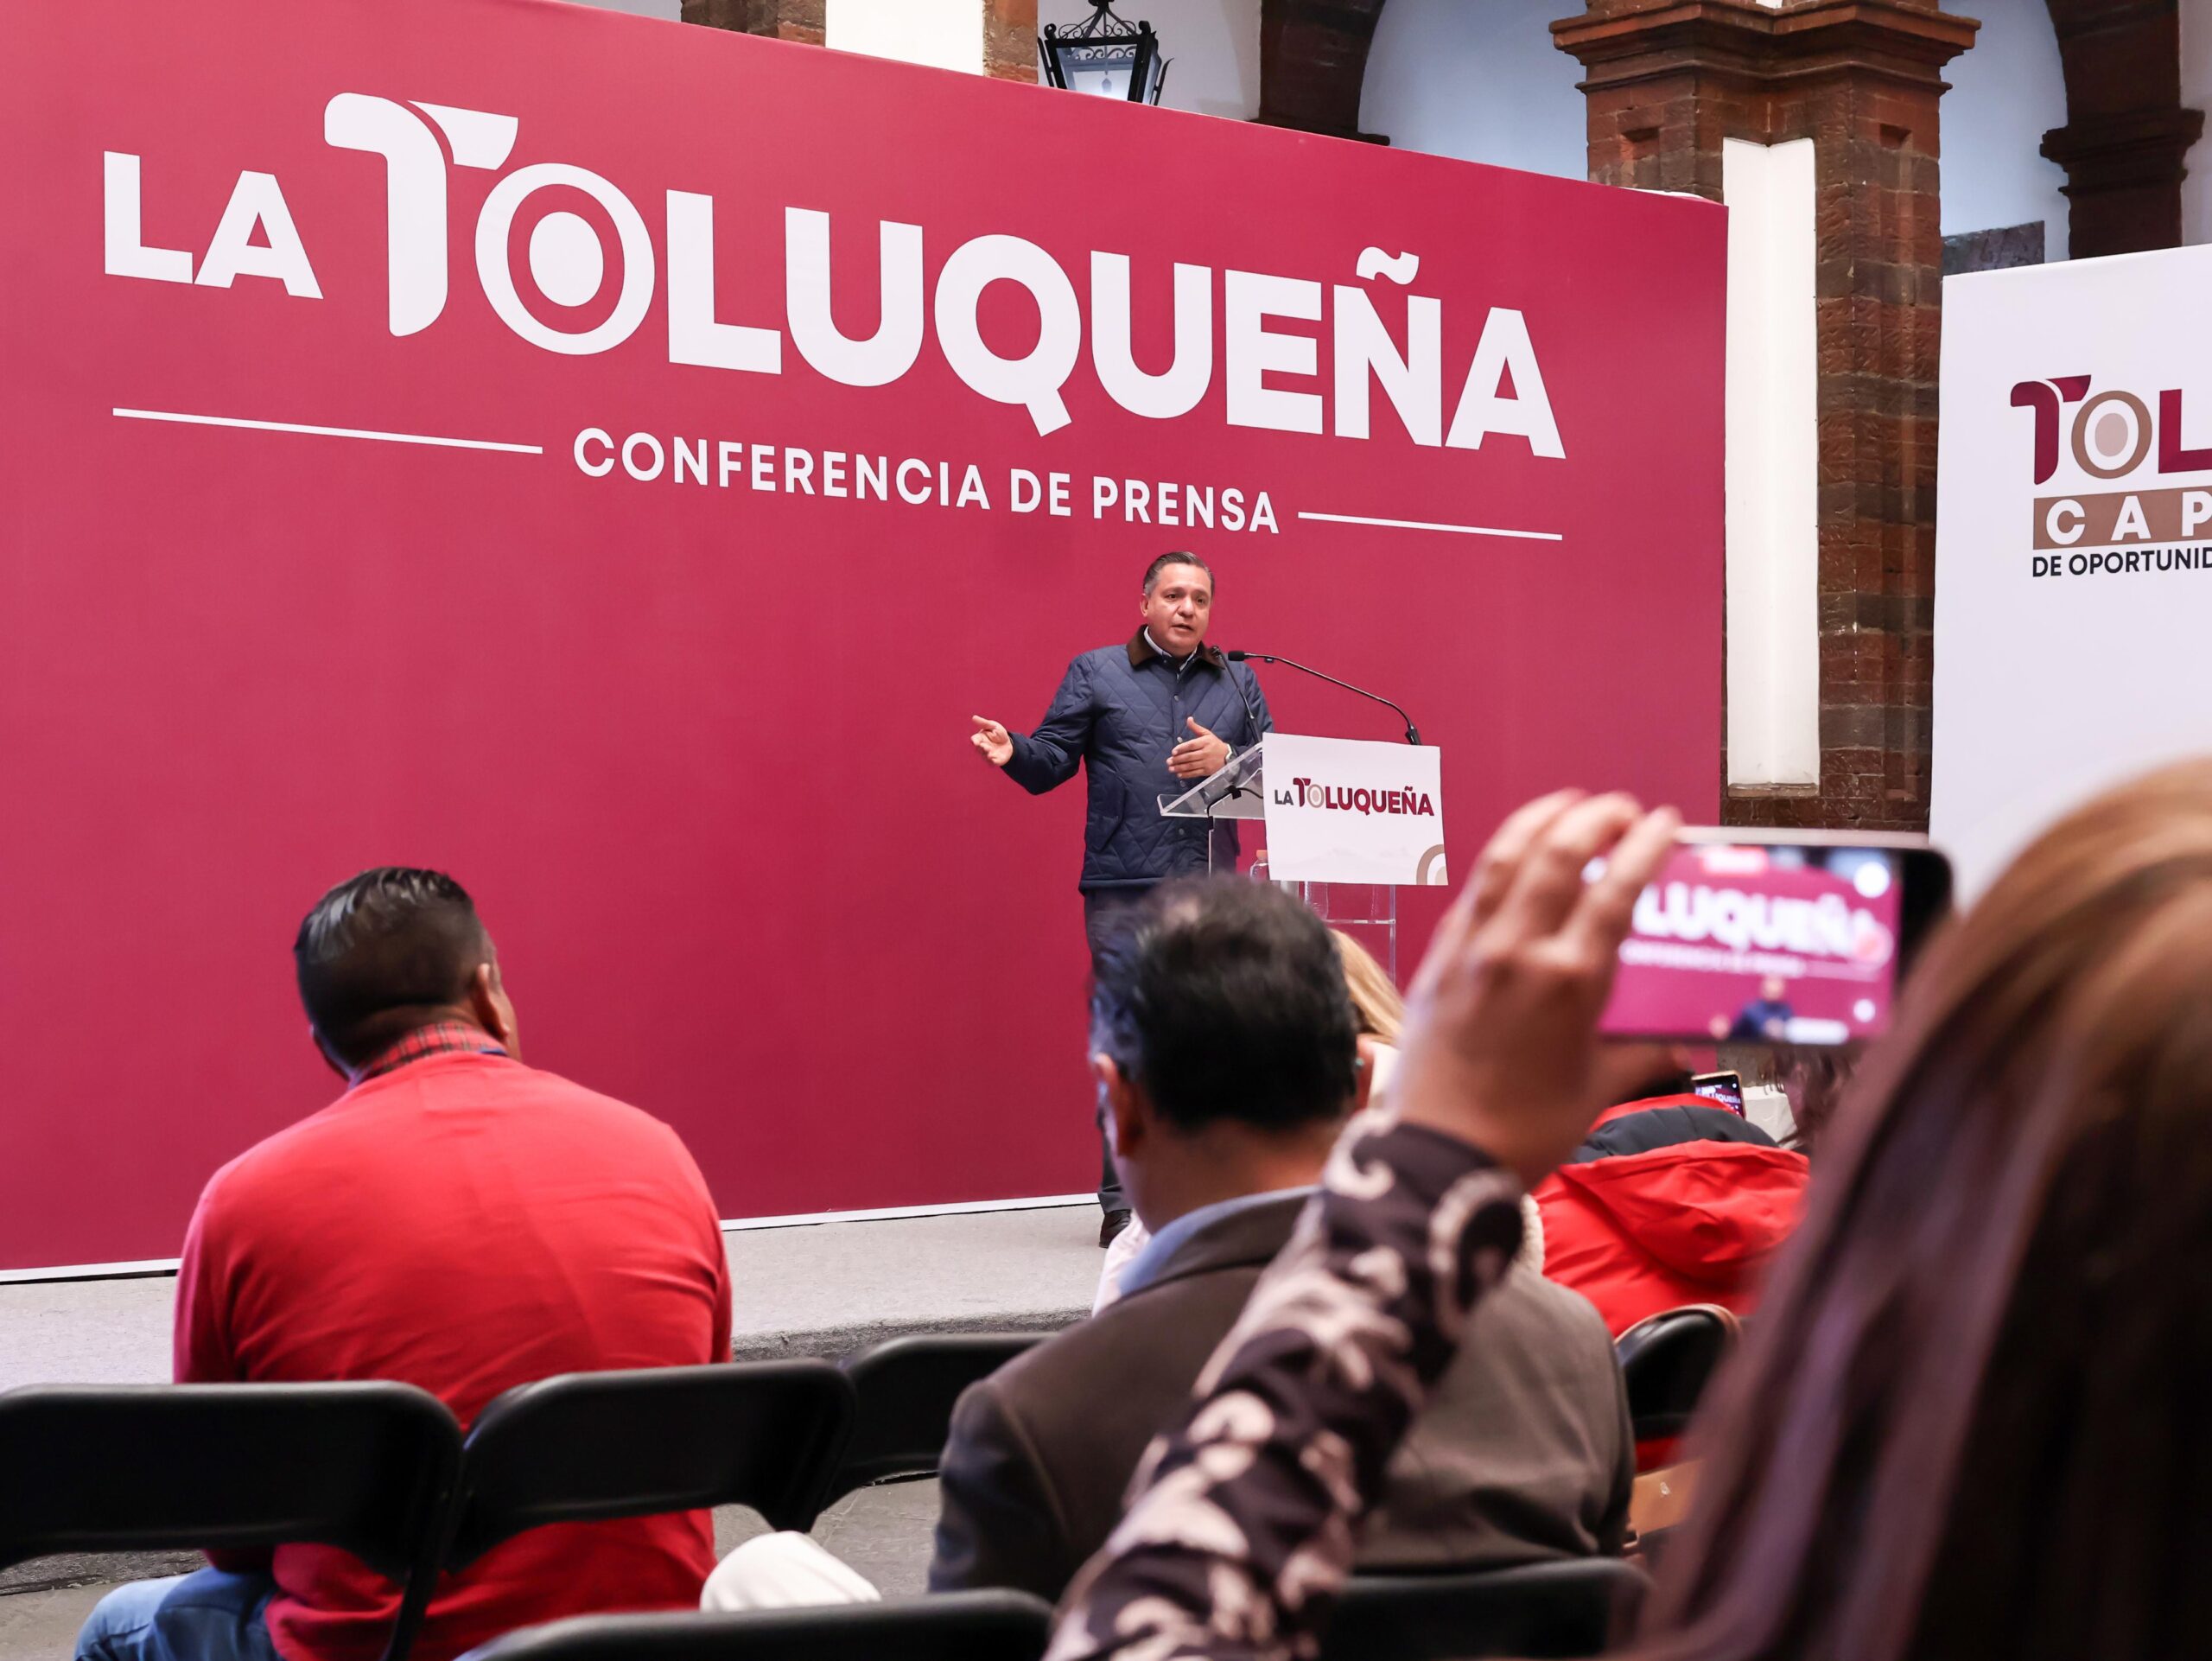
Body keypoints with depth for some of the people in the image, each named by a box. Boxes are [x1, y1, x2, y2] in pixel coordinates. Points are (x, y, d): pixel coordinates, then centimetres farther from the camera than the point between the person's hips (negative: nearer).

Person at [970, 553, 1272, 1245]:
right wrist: (1013, 750, -17)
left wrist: (1226, 759, -10)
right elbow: (1051, 762, 4)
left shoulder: (1239, 683, 16)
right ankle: (1123, 1202, 2)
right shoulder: (1094, 673, 9)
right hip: (1123, 889, -3)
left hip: (1212, 891, 3)